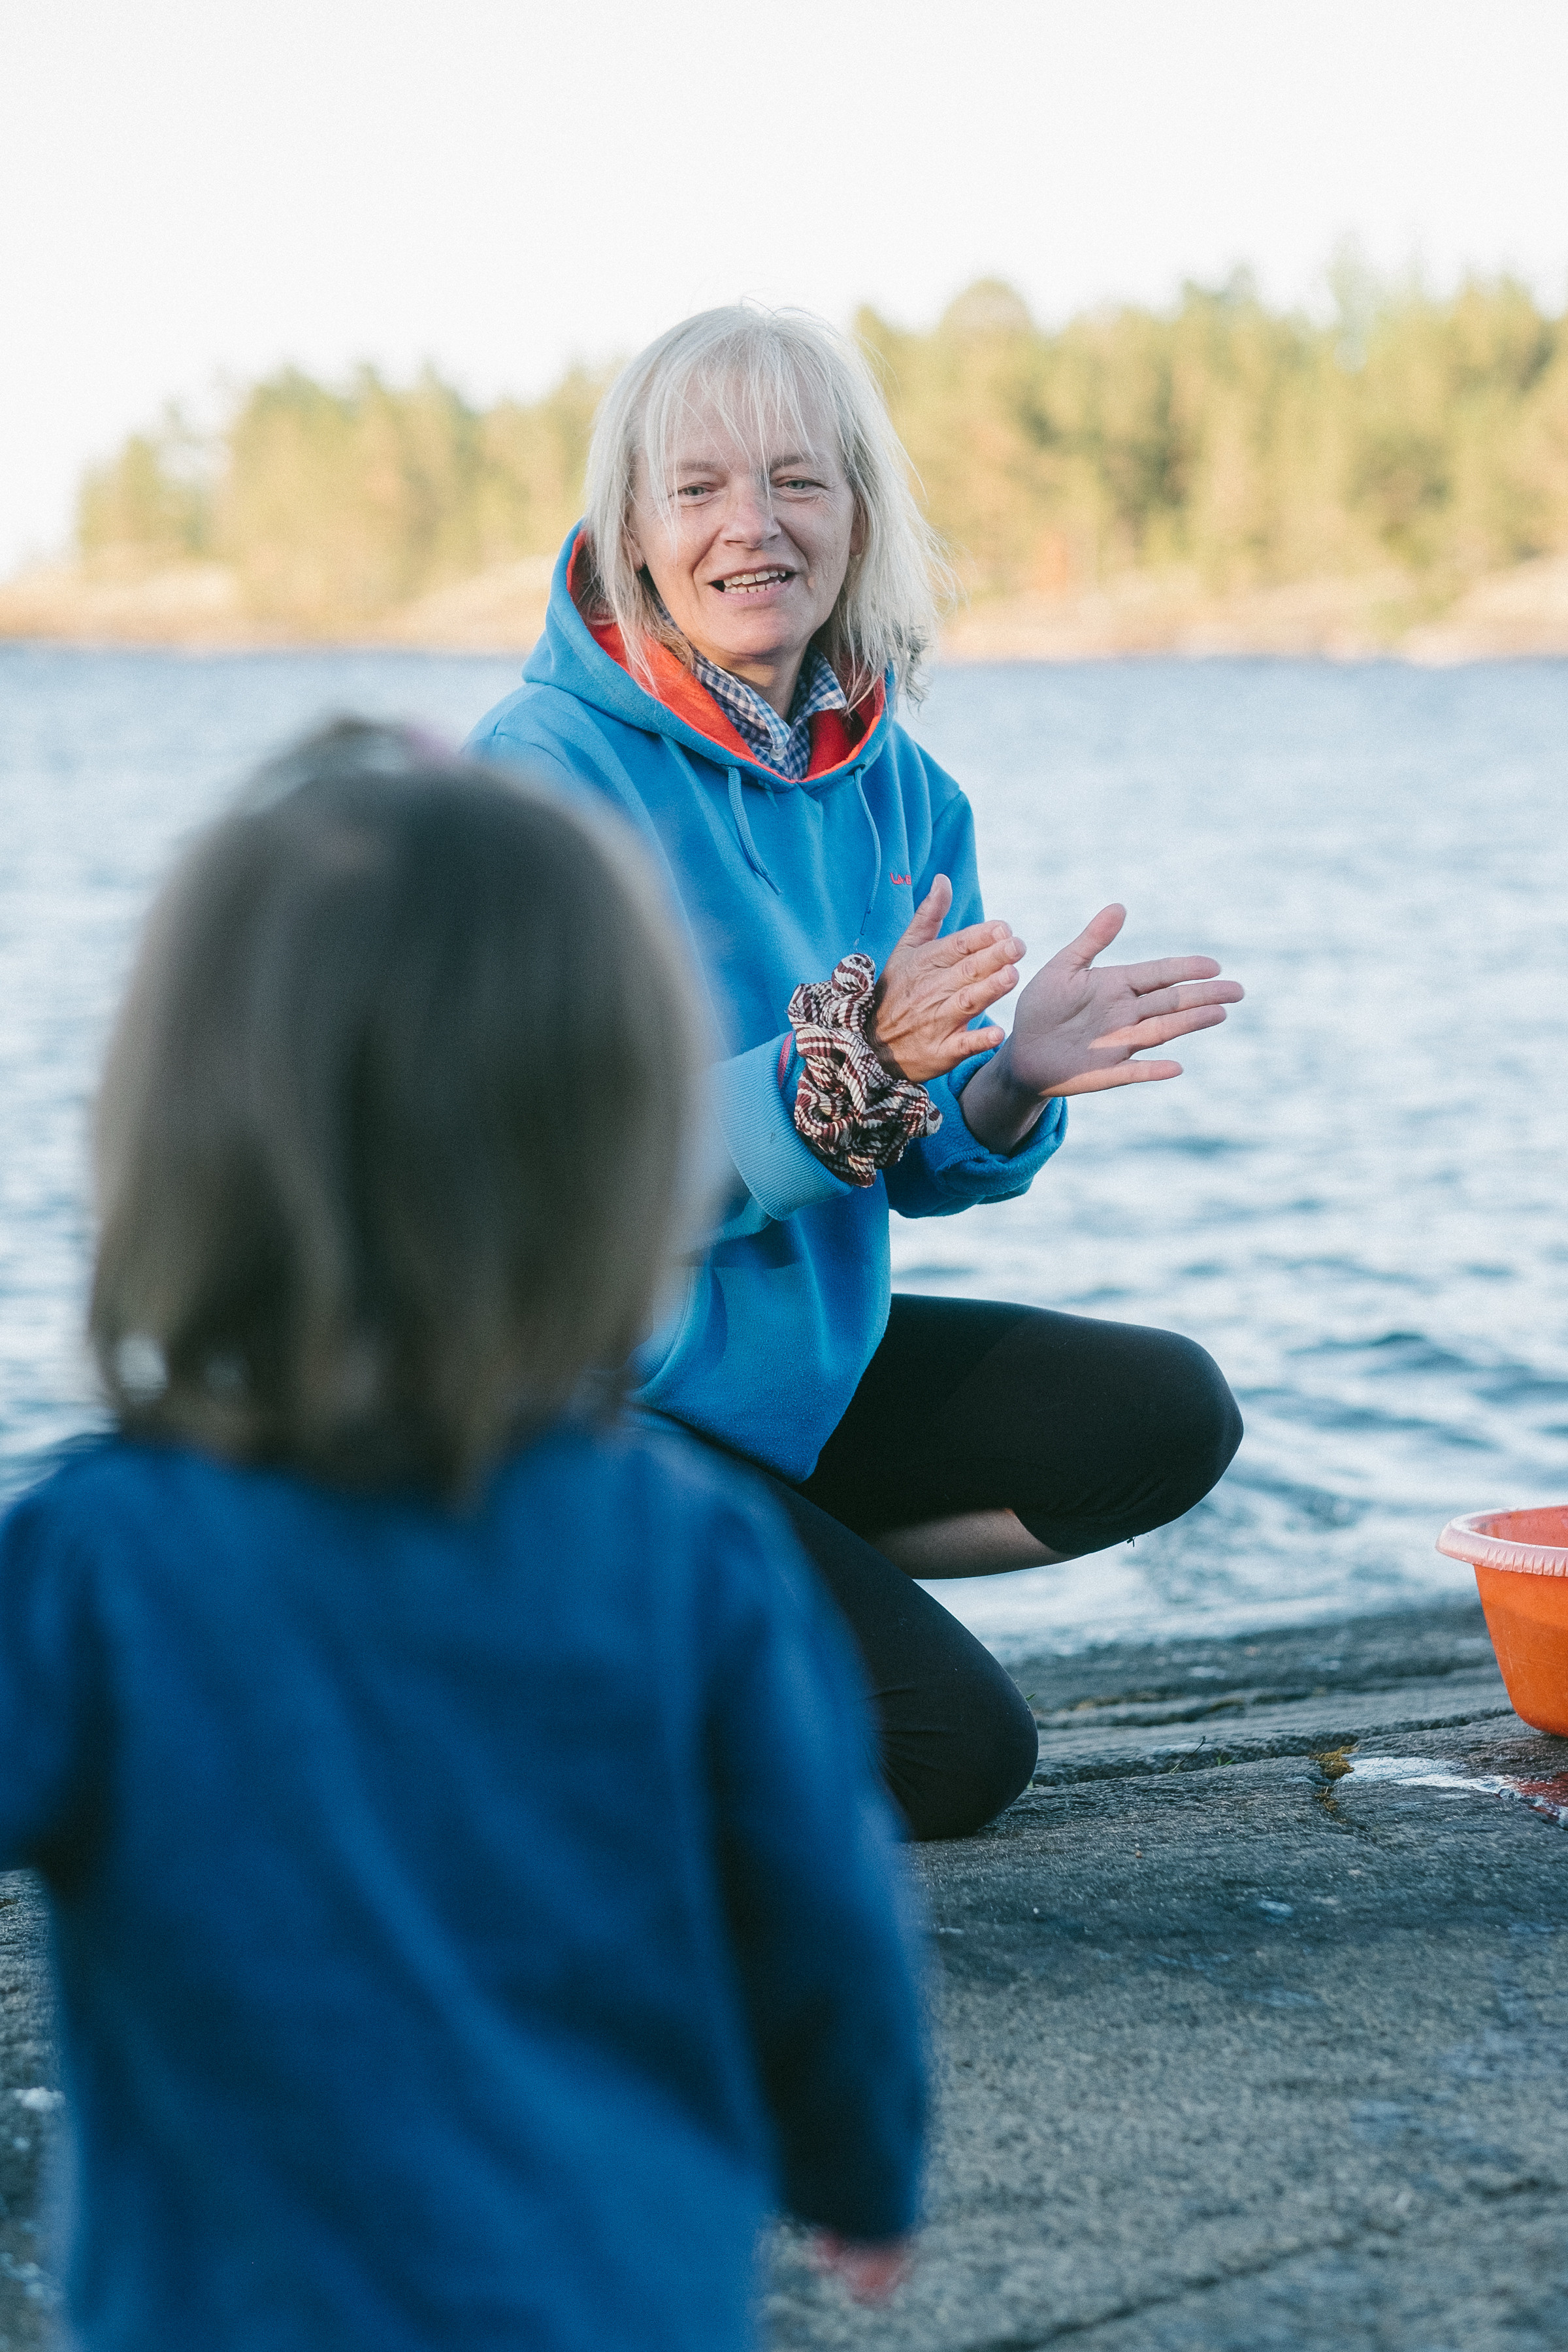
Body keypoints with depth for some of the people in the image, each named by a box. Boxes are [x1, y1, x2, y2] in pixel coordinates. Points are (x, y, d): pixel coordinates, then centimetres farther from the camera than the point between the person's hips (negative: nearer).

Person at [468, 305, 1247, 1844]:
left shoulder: (897, 789, 2)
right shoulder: (536, 777, -20)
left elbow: (914, 1169, 5)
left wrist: (1014, 1081, -17)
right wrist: (845, 1069, -35)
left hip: (796, 1357, 7)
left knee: (1167, 1418, -1)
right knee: (958, 1754, -13)